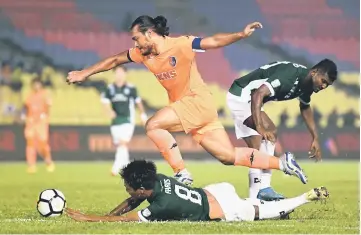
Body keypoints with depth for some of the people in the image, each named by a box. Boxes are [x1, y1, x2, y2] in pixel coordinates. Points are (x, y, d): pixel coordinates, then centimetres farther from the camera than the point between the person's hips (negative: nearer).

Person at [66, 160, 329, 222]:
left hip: (226, 212, -6)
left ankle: (310, 196, 23)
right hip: (218, 191, 6)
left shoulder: (161, 207, -31)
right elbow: (131, 203, 6)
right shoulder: (157, 179, -9)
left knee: (268, 211, 15)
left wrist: (89, 219, -23)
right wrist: (106, 215, -7)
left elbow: (125, 219, -27)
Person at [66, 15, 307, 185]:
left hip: (198, 102, -7)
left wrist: (241, 35, -30)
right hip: (182, 106, 7)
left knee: (154, 125, -22)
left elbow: (214, 41, -18)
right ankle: (282, 163, 11)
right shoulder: (143, 54, 4)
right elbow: (114, 60, 13)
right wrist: (85, 73, 14)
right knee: (228, 156, 4)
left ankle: (182, 173, -15)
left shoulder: (181, 45, -17)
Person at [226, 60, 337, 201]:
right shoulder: (290, 75, -30)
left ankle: (255, 197, 6)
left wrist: (315, 138, 19)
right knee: (269, 131, -24)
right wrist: (260, 127, -46)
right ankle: (262, 189, -25)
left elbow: (305, 108, 22)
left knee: (257, 149, 6)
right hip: (241, 95, -10)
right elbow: (258, 95, -38)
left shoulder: (306, 83, 0)